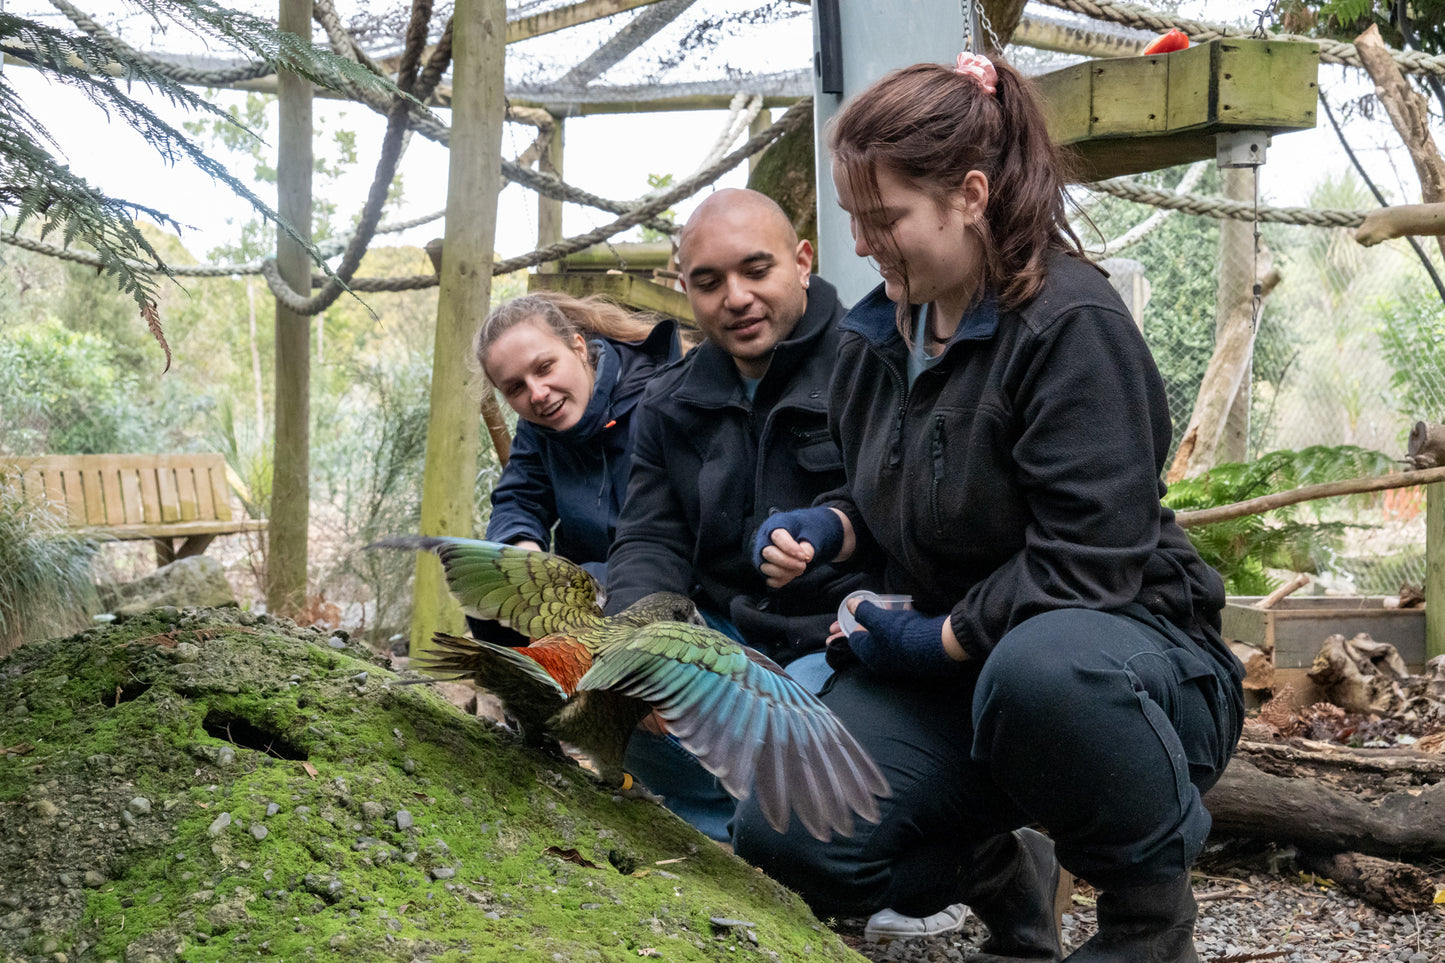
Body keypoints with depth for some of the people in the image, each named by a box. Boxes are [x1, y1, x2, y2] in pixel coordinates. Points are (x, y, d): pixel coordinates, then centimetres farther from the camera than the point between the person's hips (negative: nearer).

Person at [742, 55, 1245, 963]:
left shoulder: (1072, 321, -18)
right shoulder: (878, 332, 7)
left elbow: (1087, 563, -22)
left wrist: (939, 640, -16)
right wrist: (826, 528, 0)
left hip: (1132, 647, -6)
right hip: (951, 658, 7)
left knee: (1039, 669, -45)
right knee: (784, 841, -16)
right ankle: (999, 870, 16)